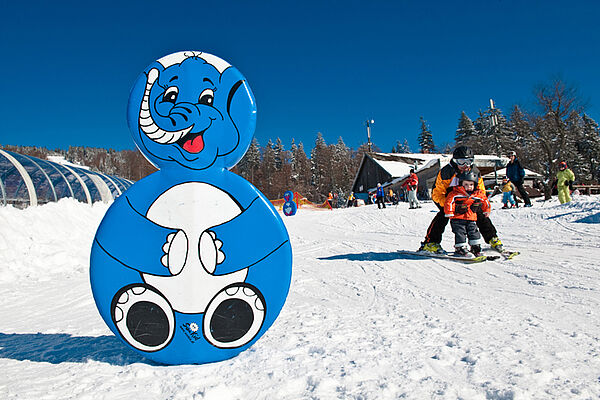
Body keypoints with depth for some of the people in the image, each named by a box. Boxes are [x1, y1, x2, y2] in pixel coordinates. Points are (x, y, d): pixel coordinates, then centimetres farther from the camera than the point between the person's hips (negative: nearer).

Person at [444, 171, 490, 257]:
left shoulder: (479, 194, 5)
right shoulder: (456, 193, -10)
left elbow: (485, 201, 21)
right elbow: (449, 202, -14)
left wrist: (486, 211, 28)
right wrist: (449, 213, -16)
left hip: (471, 219, 4)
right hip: (458, 218, -4)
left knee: (473, 232, 7)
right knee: (460, 233, -6)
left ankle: (476, 248, 18)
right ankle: (460, 248, 2)